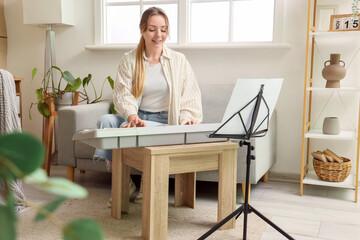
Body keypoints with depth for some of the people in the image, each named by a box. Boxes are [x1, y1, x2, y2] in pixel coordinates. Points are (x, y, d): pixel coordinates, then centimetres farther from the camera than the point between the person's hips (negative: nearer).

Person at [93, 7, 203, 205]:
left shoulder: (178, 60, 6)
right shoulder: (129, 59, 5)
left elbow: (190, 96, 1)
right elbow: (122, 93, -8)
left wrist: (187, 119, -19)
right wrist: (132, 116, -29)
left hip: (164, 122, -2)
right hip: (135, 118, 3)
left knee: (128, 128, -30)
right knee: (106, 120, -26)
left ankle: (147, 182, -9)